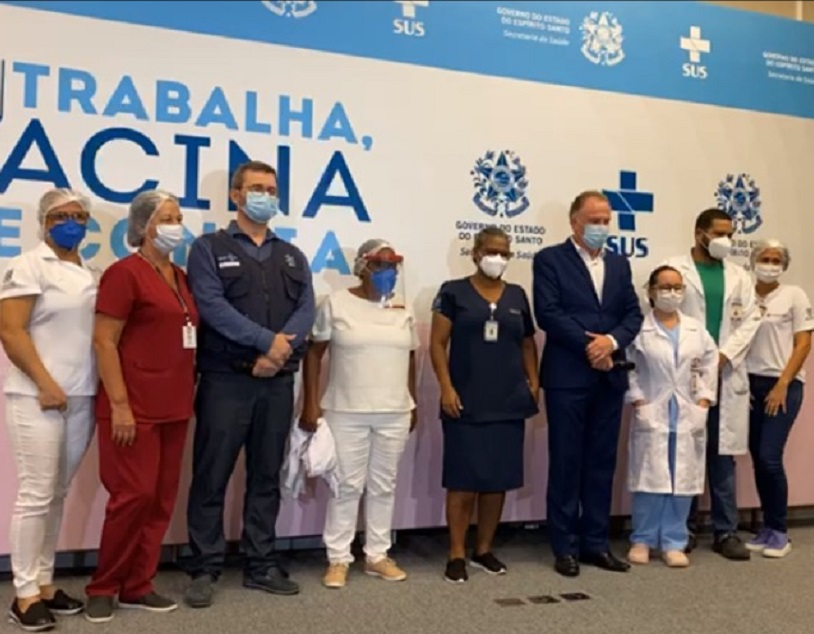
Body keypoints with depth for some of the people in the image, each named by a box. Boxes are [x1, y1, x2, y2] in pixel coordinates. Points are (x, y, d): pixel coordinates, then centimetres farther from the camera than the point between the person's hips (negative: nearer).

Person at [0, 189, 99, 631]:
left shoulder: (93, 275, 14)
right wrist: (45, 383, -15)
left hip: (82, 398, 7)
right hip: (38, 397, -6)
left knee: (58, 495, 11)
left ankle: (45, 583, 20)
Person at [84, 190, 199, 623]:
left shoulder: (181, 277, 14)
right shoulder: (124, 272, -8)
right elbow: (103, 342, -13)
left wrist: (189, 396, 14)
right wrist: (119, 404, -18)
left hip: (174, 407, 7)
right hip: (135, 408, -7)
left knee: (162, 499, 9)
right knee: (133, 496, -5)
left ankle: (137, 586, 20)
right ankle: (103, 587, 13)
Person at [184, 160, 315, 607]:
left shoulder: (292, 256, 16)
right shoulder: (210, 248, 3)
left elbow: (306, 310, 3)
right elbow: (211, 305, -12)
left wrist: (281, 350, -15)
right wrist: (266, 341, -17)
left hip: (278, 382, 4)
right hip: (224, 379, -4)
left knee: (266, 477, 10)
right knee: (212, 477, 0)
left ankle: (262, 565, 20)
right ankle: (205, 569, 11)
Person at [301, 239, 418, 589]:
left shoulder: (403, 310, 8)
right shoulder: (336, 304, -4)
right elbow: (314, 353, -3)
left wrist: (413, 404, 14)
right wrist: (311, 403, -9)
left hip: (394, 414, 4)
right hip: (346, 412, -3)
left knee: (384, 486, 10)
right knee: (346, 486, 2)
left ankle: (377, 555, 22)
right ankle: (338, 558, 14)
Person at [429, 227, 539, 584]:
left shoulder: (517, 296, 12)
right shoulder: (454, 292, -1)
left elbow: (528, 343, 17)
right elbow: (438, 343, -4)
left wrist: (533, 382, 3)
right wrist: (446, 387, -13)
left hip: (508, 403, 4)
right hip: (467, 403, -4)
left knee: (499, 479, 8)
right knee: (463, 479, -1)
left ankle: (484, 550, 21)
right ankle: (457, 555, 9)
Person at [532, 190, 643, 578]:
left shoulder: (619, 264, 16)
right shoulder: (550, 259, -1)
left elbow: (633, 313, 8)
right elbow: (548, 313, -12)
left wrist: (612, 341, -11)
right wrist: (588, 346, -15)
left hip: (610, 376, 5)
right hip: (568, 376, -5)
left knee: (602, 462, 10)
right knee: (566, 462, 1)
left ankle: (595, 542, 20)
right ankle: (566, 547, 11)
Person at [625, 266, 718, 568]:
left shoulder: (696, 328, 8)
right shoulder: (638, 328, -4)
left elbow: (710, 365, 9)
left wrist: (703, 403, 1)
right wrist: (638, 403, -11)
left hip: (688, 415, 3)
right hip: (652, 413, -3)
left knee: (682, 481, 4)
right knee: (650, 478, 1)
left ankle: (674, 542, 15)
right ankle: (642, 540, 14)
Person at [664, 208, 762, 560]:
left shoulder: (739, 277, 15)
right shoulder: (674, 269, 2)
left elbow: (750, 319, 7)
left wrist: (725, 355, -8)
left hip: (726, 376, 3)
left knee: (722, 455, 7)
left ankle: (726, 531, 14)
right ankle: (685, 528, 14)